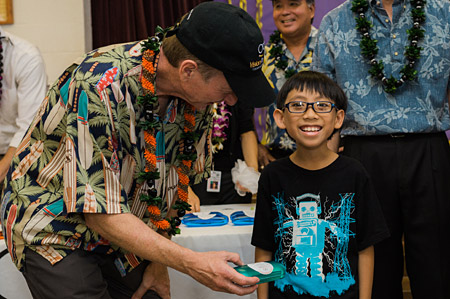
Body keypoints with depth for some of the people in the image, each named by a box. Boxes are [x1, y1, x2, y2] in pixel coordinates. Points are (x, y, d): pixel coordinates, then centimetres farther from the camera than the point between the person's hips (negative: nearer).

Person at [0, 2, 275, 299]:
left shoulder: (195, 92, -11)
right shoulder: (100, 87, -32)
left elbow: (173, 182, 1)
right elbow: (99, 212, -31)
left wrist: (159, 263, 1)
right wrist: (192, 263, -35)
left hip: (122, 233, 6)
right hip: (54, 229, -5)